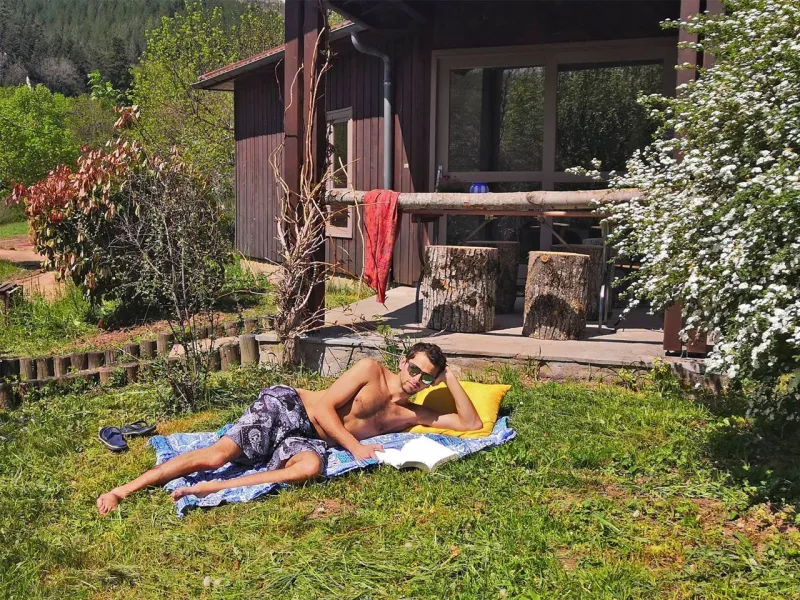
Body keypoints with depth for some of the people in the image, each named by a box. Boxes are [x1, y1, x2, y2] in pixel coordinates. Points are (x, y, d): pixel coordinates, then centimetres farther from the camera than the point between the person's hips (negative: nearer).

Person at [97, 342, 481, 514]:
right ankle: (122, 490, -14)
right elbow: (324, 407, -8)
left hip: (306, 440, 3)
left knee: (311, 466, -36)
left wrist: (450, 379, 4)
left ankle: (209, 489, -31)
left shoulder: (410, 414, 12)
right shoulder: (371, 370, -2)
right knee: (218, 454, -25)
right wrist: (354, 446, -17)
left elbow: (472, 424, 11)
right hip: (287, 407, -3)